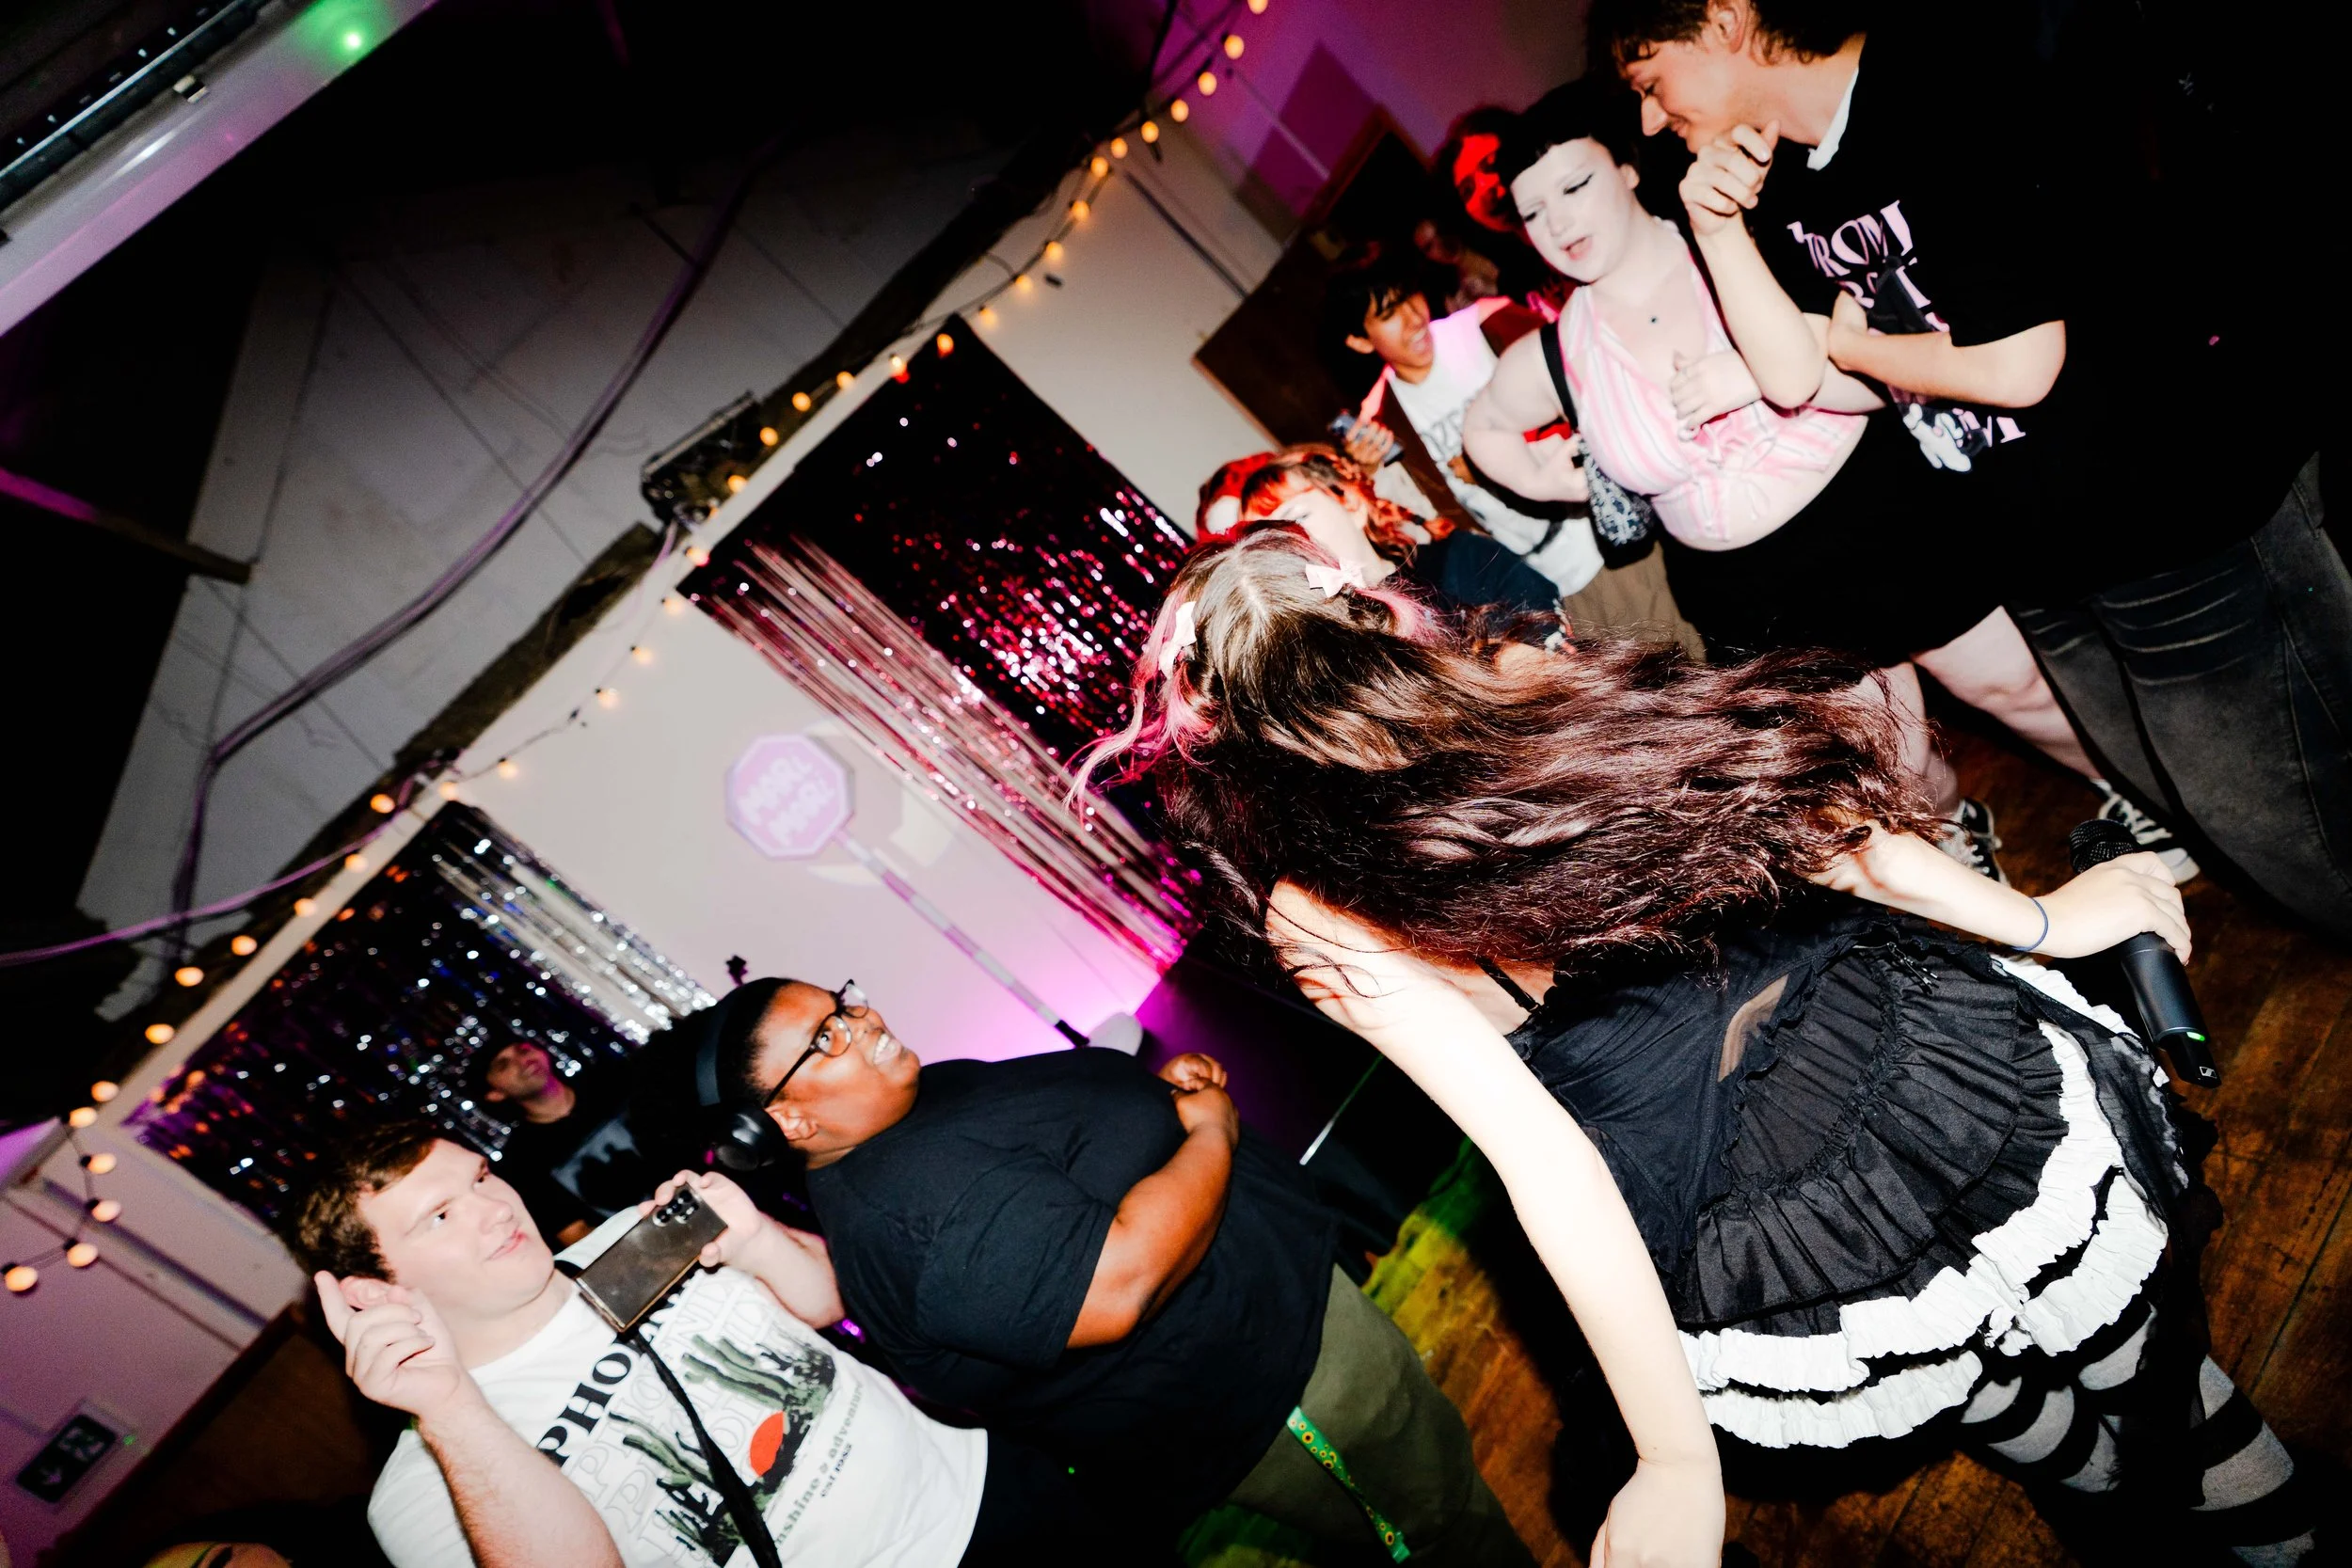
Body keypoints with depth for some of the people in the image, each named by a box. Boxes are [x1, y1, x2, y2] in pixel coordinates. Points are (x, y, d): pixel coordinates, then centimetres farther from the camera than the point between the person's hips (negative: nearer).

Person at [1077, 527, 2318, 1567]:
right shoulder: (1507, 679, -5)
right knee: (2163, 1376, 29)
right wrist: (2039, 922, 6)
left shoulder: (1318, 917, -14)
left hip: (1776, 1253, -1)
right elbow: (1789, 804, -4)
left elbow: (1540, 1154, -20)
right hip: (1961, 1080, 2)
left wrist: (1681, 1464, -15)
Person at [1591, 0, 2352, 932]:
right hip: (2036, 556, 8)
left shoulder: (1941, 96, -21)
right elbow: (1790, 378, -3)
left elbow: (2016, 367, -23)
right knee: (2182, 803, 21)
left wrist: (1846, 342, -7)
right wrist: (1715, 229, -14)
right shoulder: (1777, 183, 3)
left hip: (2187, 511, -7)